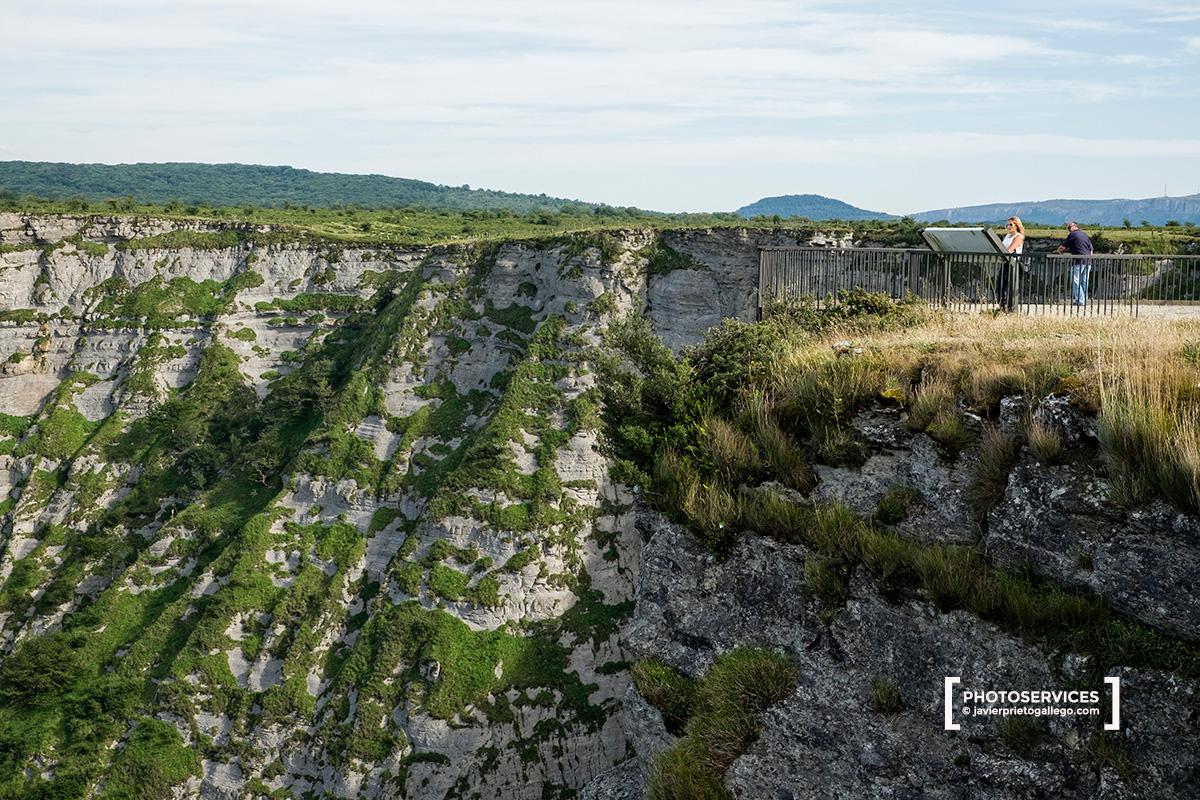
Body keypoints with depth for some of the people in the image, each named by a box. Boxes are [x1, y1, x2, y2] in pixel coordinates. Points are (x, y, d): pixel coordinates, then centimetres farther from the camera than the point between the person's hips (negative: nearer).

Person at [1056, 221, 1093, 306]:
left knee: (1076, 281, -4)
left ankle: (1080, 300, -10)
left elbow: (1063, 246, 4)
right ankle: (1085, 300, 12)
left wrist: (1057, 251, 23)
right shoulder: (1085, 235, 19)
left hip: (1078, 261, -7)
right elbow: (1091, 249, 20)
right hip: (1088, 262, 7)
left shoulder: (1072, 235, -2)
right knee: (1084, 281, 11)